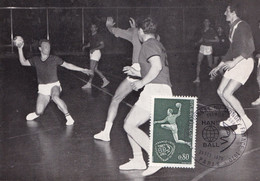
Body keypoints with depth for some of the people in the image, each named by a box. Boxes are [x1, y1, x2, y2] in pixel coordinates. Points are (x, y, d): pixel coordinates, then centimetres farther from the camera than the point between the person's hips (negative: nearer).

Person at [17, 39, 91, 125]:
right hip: (42, 88, 3)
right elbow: (23, 62, 12)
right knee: (39, 112, -7)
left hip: (54, 85, -2)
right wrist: (20, 48, 3)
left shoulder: (54, 59, -2)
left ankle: (68, 117, -28)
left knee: (55, 97, -39)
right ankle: (37, 113, 32)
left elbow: (67, 65, 4)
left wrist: (82, 70, 2)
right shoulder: (36, 60, 4)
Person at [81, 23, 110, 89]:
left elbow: (102, 45, -14)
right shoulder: (91, 36, 15)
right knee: (95, 69, 10)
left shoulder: (98, 36, -9)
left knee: (92, 69, -7)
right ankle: (105, 80, 16)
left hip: (96, 52, -9)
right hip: (92, 53, 9)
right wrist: (85, 46, 7)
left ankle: (89, 84, -2)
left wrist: (94, 49, -23)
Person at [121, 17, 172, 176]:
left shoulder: (148, 44, -5)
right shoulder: (158, 45, 25)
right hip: (165, 91, 10)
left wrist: (142, 82, -11)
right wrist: (136, 73, 33)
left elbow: (157, 66, -22)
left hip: (155, 90, -10)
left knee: (129, 126, -10)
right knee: (129, 122, 14)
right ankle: (138, 160, 15)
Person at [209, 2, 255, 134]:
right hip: (235, 63, 9)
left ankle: (245, 121, -4)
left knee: (227, 93, -17)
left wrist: (234, 62, -29)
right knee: (220, 91, 8)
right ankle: (234, 117, 24)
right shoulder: (232, 28, 15)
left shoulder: (242, 26, -14)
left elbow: (250, 48, -23)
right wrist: (218, 67, 24)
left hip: (244, 63, -9)